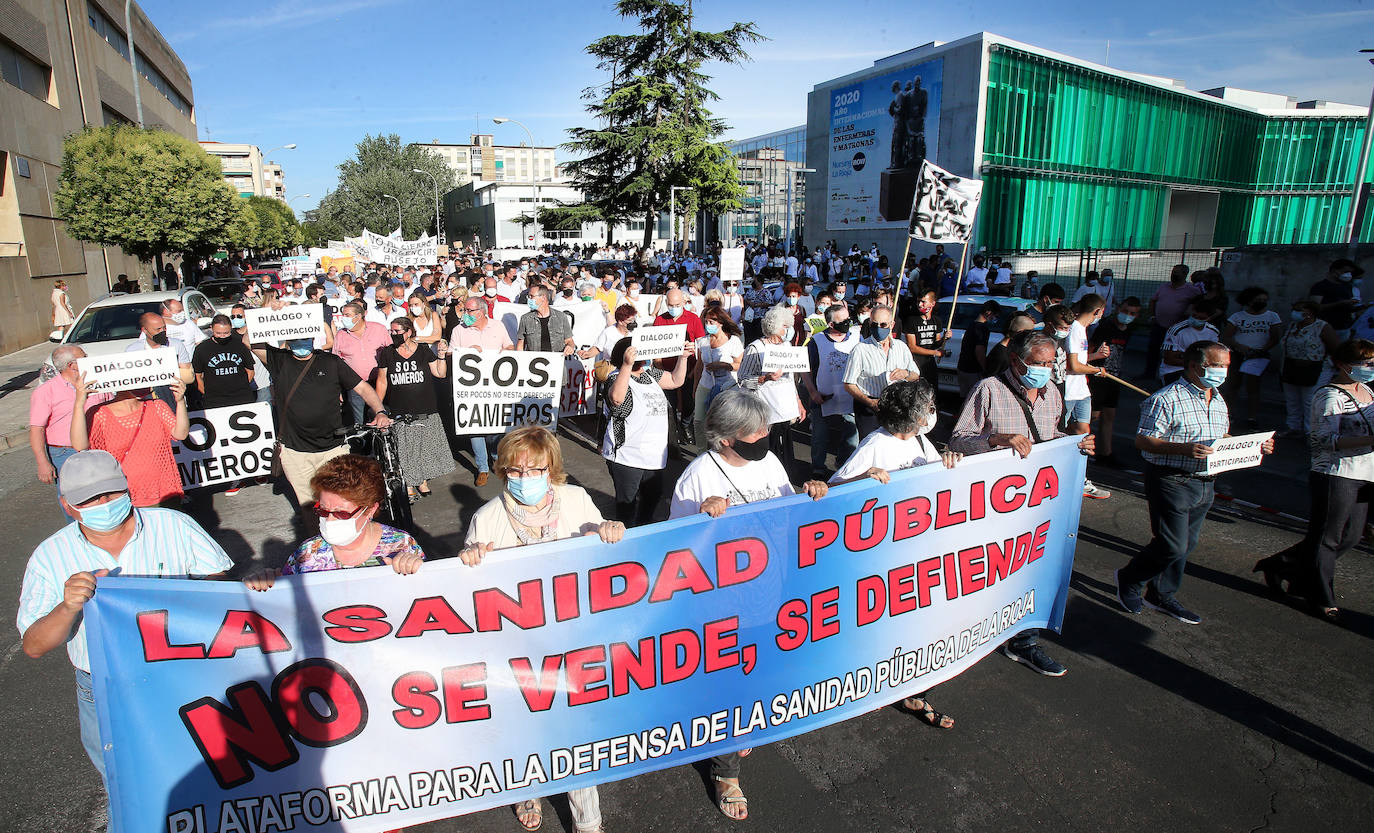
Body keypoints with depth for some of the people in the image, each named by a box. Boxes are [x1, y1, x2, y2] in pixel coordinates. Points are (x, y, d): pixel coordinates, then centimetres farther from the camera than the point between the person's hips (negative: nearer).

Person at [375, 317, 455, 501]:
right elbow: (382, 381, 9)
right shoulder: (387, 353, 5)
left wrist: (441, 355, -9)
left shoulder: (423, 350, 4)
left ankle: (422, 481, 22)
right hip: (400, 413, 0)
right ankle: (409, 487, 8)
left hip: (426, 411, 0)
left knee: (425, 446, 6)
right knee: (404, 450, -1)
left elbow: (440, 374, 4)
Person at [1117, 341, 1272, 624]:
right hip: (1171, 481, -8)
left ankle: (1161, 595, 28)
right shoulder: (1167, 399, -15)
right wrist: (1184, 449, -31)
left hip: (1205, 484, 8)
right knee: (1172, 546, -7)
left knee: (1186, 544, 13)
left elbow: (1223, 439, 23)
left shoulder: (1218, 400, 13)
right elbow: (1143, 441, -18)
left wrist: (1254, 445, 5)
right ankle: (1129, 580, 15)